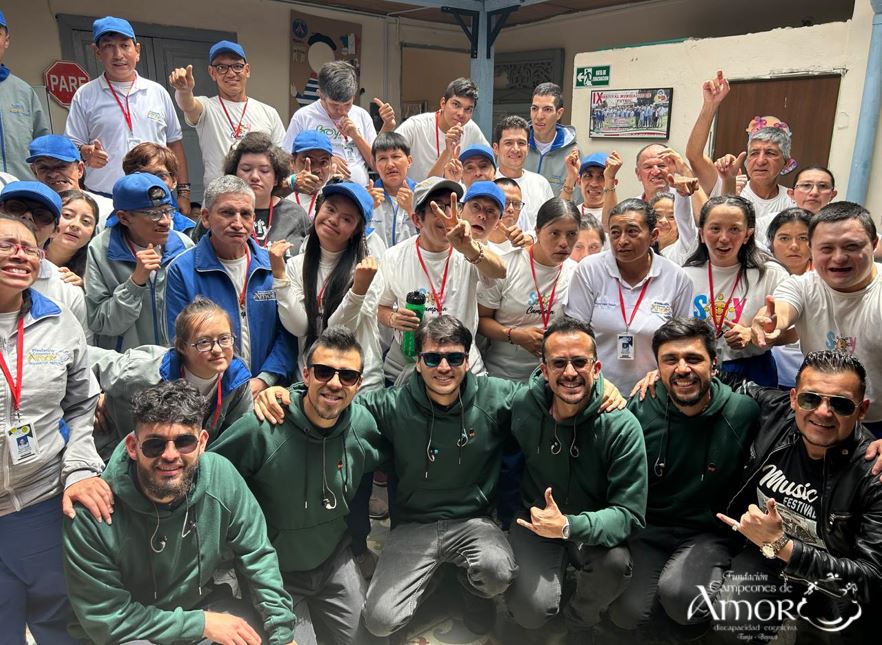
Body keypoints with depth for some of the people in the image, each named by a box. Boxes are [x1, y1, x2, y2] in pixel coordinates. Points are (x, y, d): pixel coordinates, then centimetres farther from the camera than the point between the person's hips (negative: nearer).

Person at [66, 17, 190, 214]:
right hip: (104, 199, -1)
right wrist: (86, 154, -17)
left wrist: (183, 192, 8)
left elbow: (174, 143, 14)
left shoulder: (158, 92, 11)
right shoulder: (85, 95, 6)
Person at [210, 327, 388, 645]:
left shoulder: (363, 424, -14)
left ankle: (311, 609, 34)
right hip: (273, 571, -4)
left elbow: (380, 460, 8)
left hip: (335, 560, 4)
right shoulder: (260, 428, -27)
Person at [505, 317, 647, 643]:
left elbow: (629, 513, -21)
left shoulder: (621, 426, -20)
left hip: (592, 527, 0)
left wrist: (568, 526, -36)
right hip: (536, 518, 0)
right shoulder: (523, 406, -14)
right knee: (532, 611, -23)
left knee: (615, 562, -32)